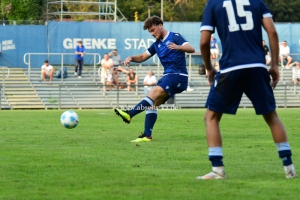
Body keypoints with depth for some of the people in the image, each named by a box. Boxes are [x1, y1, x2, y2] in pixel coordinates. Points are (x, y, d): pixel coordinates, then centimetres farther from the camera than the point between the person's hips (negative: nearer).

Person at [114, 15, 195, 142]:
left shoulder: (174, 37, -4)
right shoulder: (157, 44, 19)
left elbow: (191, 49, -18)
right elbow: (143, 57, 21)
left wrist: (178, 47, -38)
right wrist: (131, 58, -1)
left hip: (178, 76, -9)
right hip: (168, 76, 9)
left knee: (155, 93, -27)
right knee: (152, 103, -4)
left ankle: (130, 114, -39)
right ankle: (147, 135, -8)